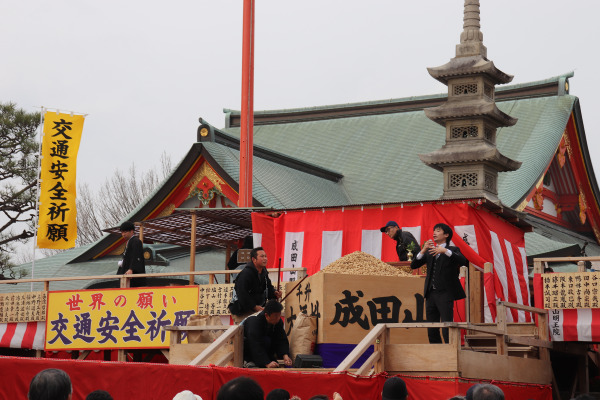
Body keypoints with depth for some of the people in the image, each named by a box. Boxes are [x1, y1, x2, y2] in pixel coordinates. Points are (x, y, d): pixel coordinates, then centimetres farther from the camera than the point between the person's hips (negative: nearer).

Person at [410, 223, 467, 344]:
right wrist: (423, 250, -6)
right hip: (431, 293, 5)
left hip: (445, 293, -5)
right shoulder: (429, 252, 17)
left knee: (447, 329, -12)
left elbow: (463, 261, -16)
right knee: (432, 331, 8)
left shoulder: (452, 250, 4)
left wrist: (445, 251, -24)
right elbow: (413, 265, 8)